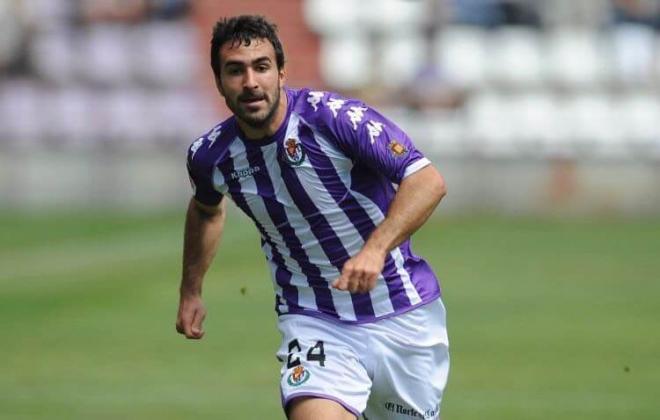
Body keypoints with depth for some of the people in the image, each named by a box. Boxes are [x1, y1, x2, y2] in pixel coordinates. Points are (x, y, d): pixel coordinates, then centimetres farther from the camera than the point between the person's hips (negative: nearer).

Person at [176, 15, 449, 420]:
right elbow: (207, 210, 22)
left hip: (402, 312, -1)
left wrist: (375, 250, -36)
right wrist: (191, 292, 26)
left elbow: (428, 181, -24)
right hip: (313, 321, 1)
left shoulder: (334, 116, -18)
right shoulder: (211, 155, -4)